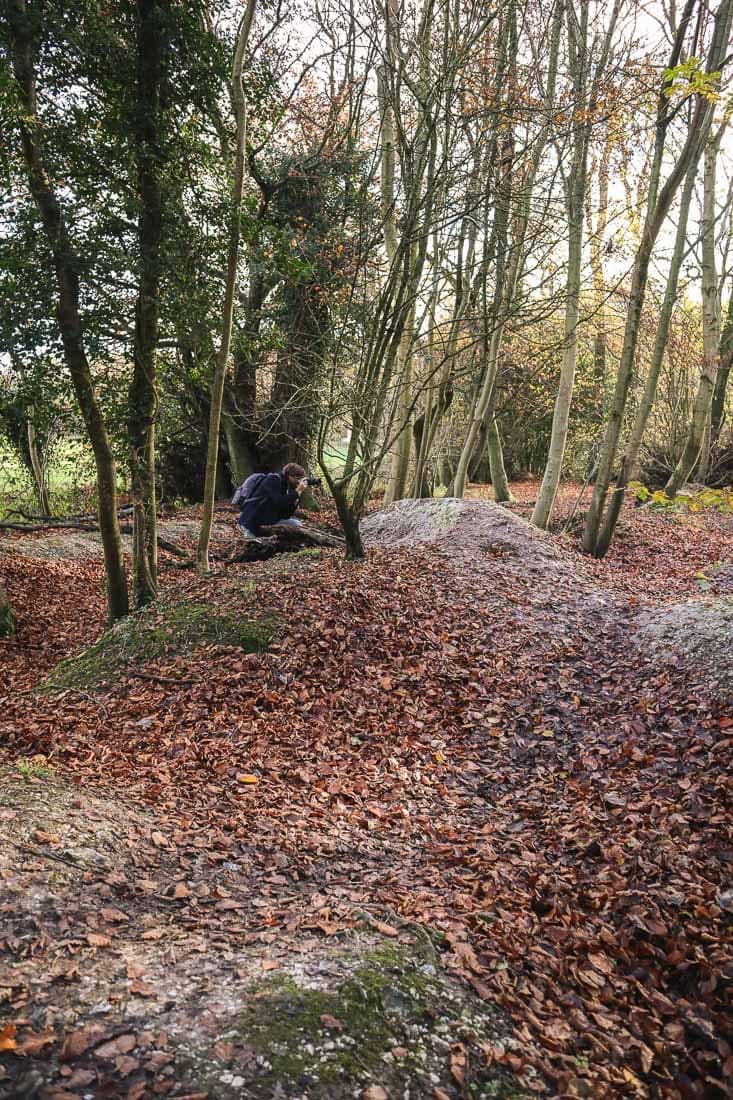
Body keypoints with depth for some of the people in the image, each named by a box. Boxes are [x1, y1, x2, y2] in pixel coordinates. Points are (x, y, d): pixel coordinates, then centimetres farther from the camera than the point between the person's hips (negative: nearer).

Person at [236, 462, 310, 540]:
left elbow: (286, 515, -1)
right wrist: (298, 491, -26)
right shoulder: (273, 480, -16)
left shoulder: (287, 487, 6)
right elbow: (280, 503, -30)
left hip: (268, 520, 8)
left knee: (297, 524, 0)